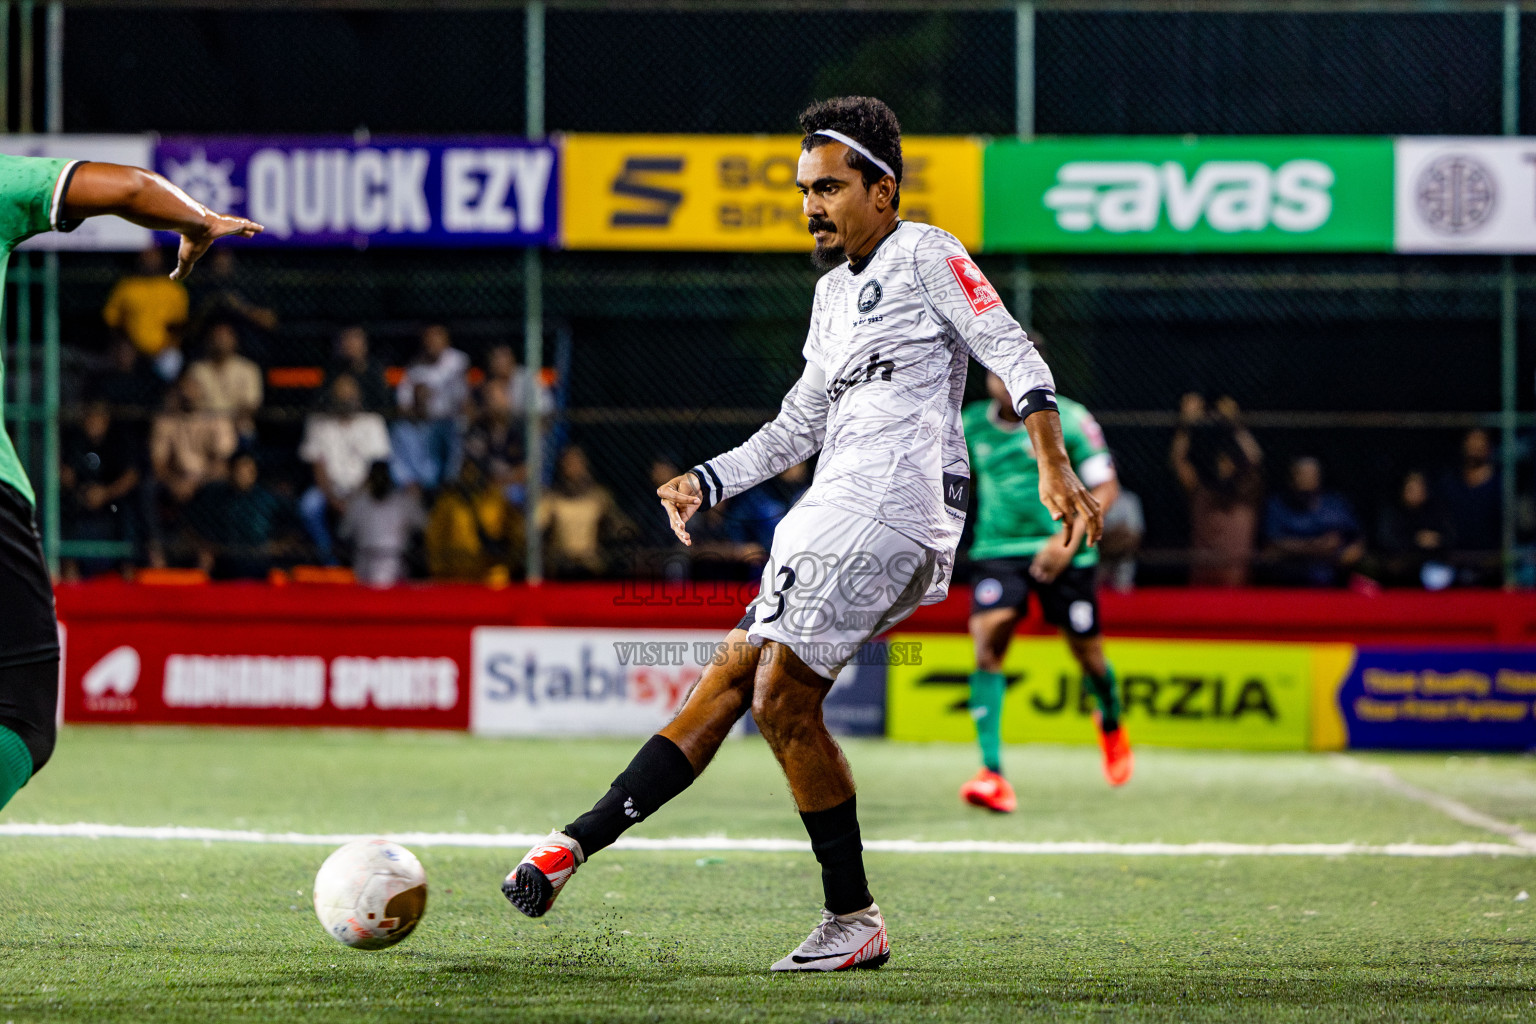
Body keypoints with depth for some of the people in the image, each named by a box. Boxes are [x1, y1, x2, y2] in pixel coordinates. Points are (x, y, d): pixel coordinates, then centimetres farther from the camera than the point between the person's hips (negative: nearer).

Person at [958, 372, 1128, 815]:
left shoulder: (1069, 420, -8)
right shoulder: (971, 425, 1)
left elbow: (1105, 487, -7)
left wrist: (1069, 538, -19)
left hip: (1062, 554, -1)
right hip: (996, 550, 1)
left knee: (1087, 654, 10)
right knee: (987, 645, -20)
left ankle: (1111, 724, 47)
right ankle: (992, 773, -25)